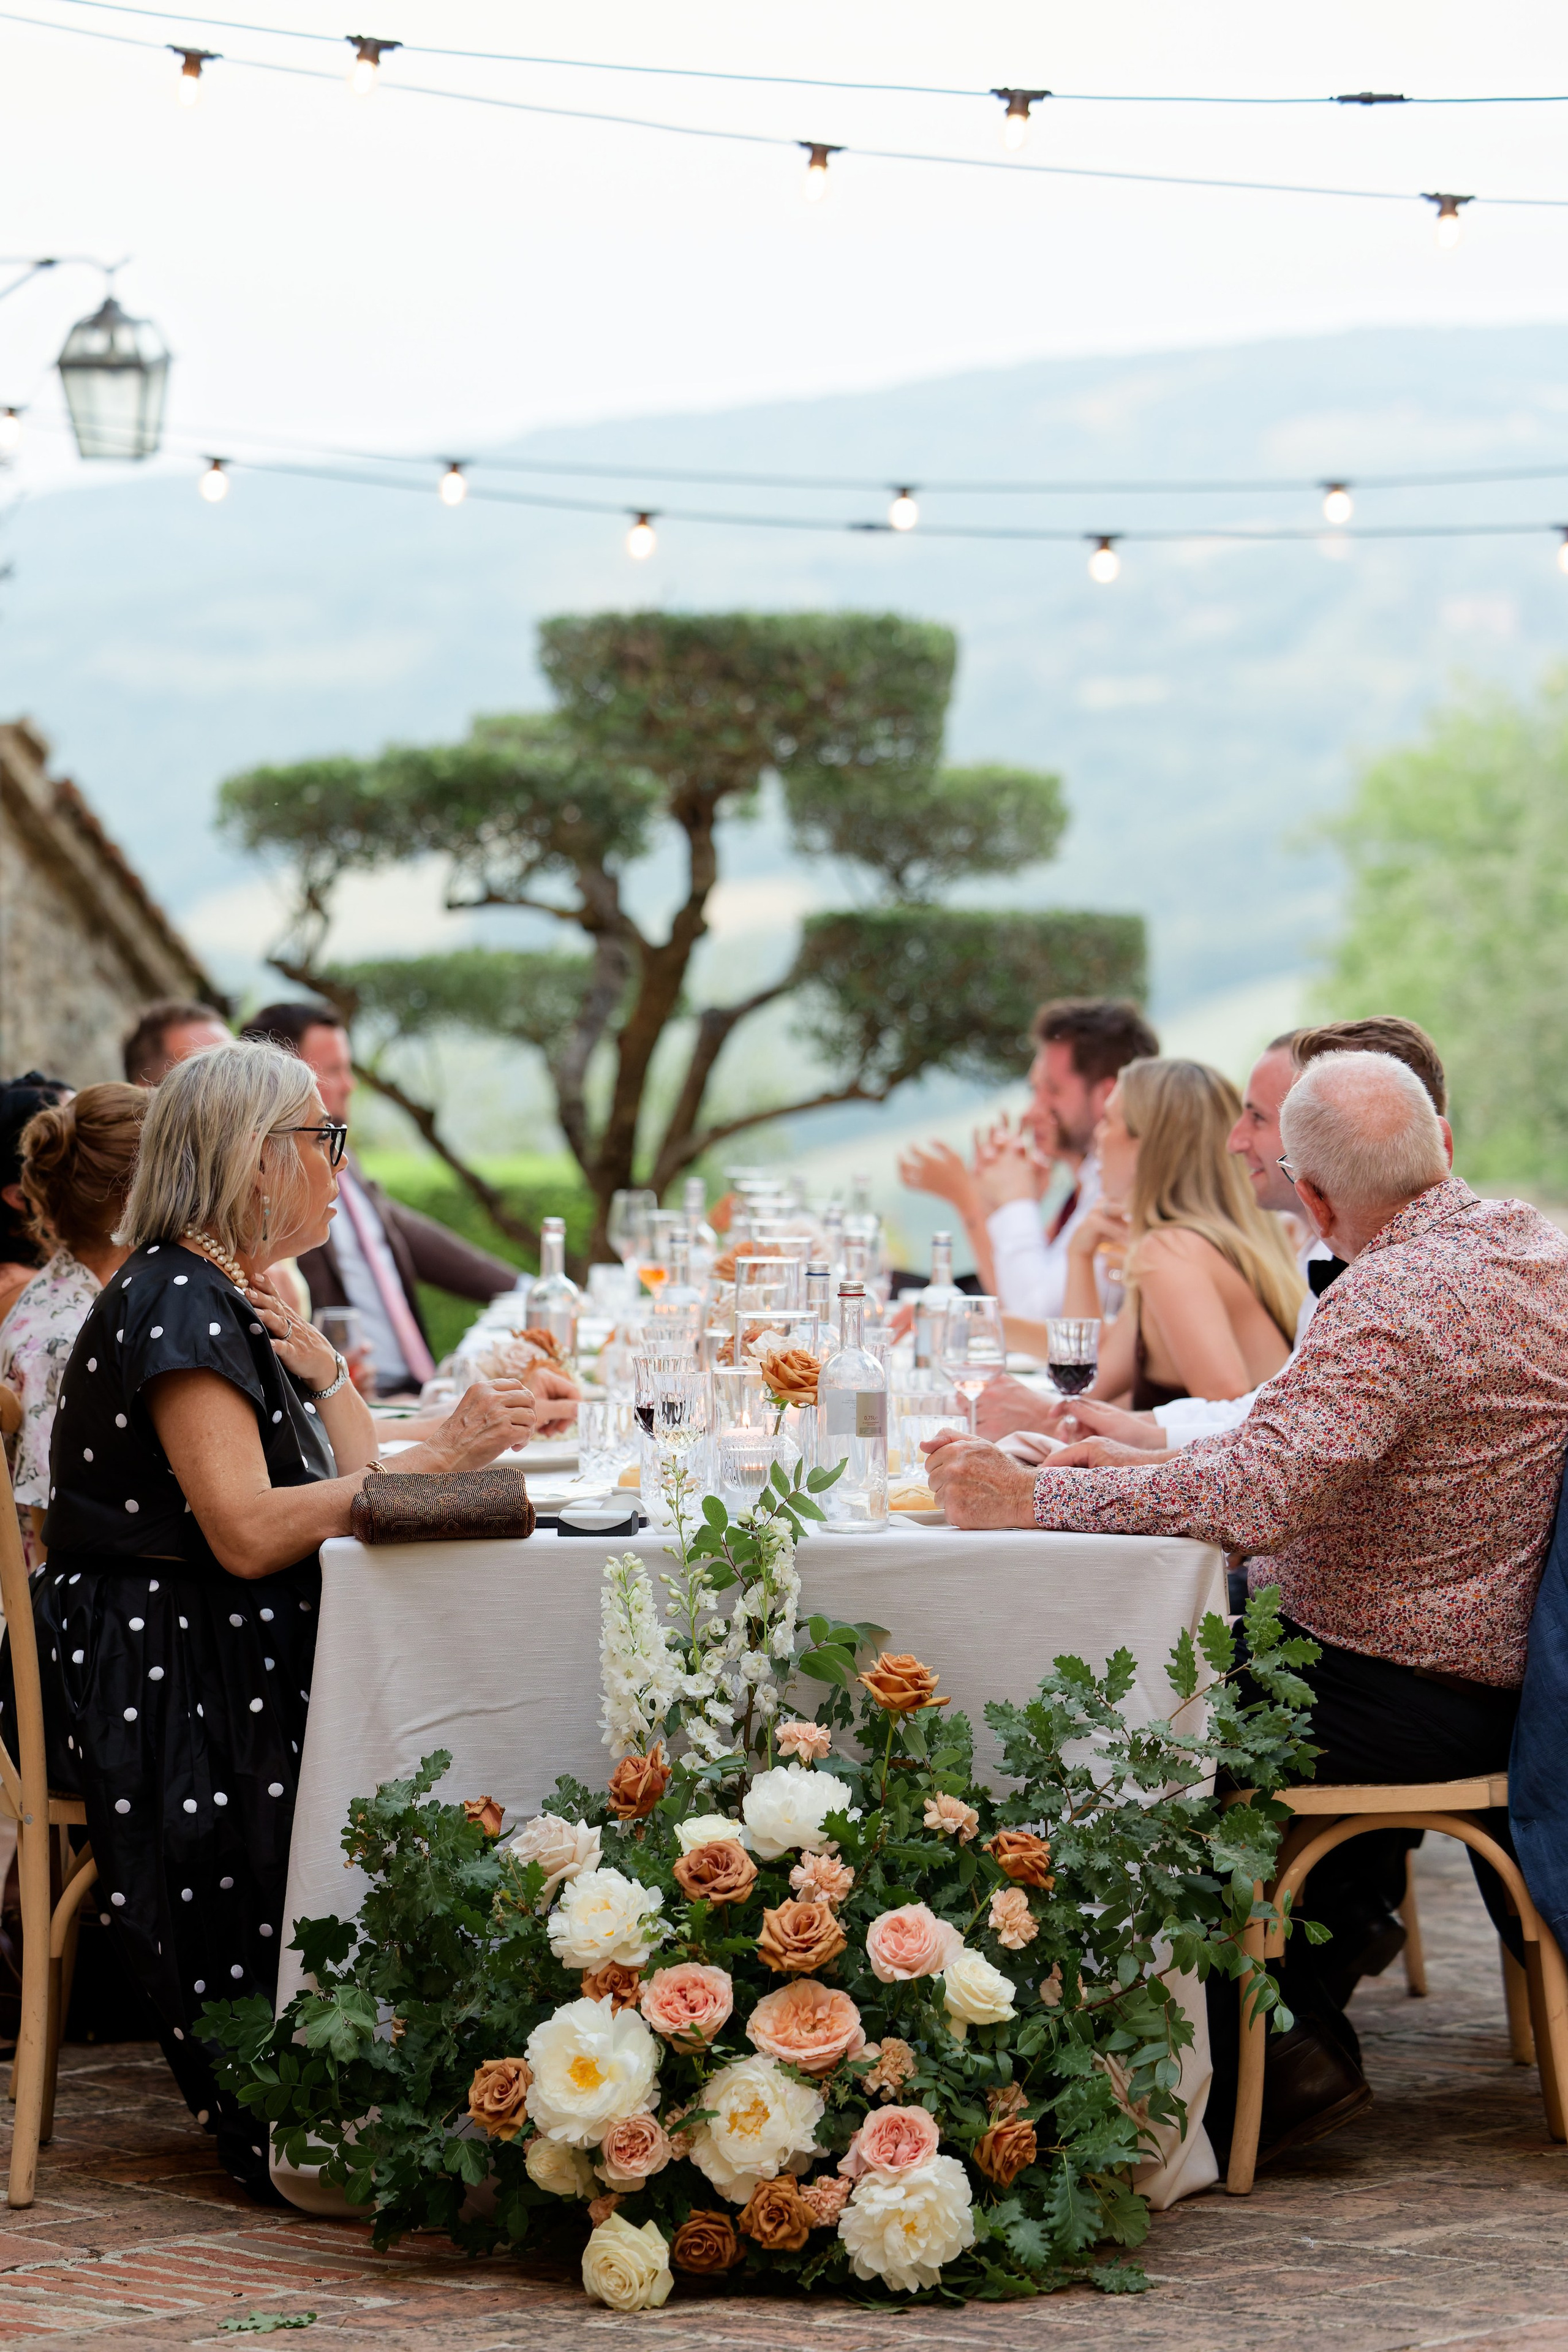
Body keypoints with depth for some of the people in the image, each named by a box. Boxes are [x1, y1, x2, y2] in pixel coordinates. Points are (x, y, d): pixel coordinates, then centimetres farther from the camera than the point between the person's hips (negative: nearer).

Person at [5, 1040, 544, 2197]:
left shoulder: (234, 1298, 18)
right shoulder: (176, 1303, -13)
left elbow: (355, 1480, 18)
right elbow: (248, 1531, -23)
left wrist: (318, 1362, 2)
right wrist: (440, 1456, -23)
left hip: (229, 1664, 10)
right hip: (158, 1689, -9)